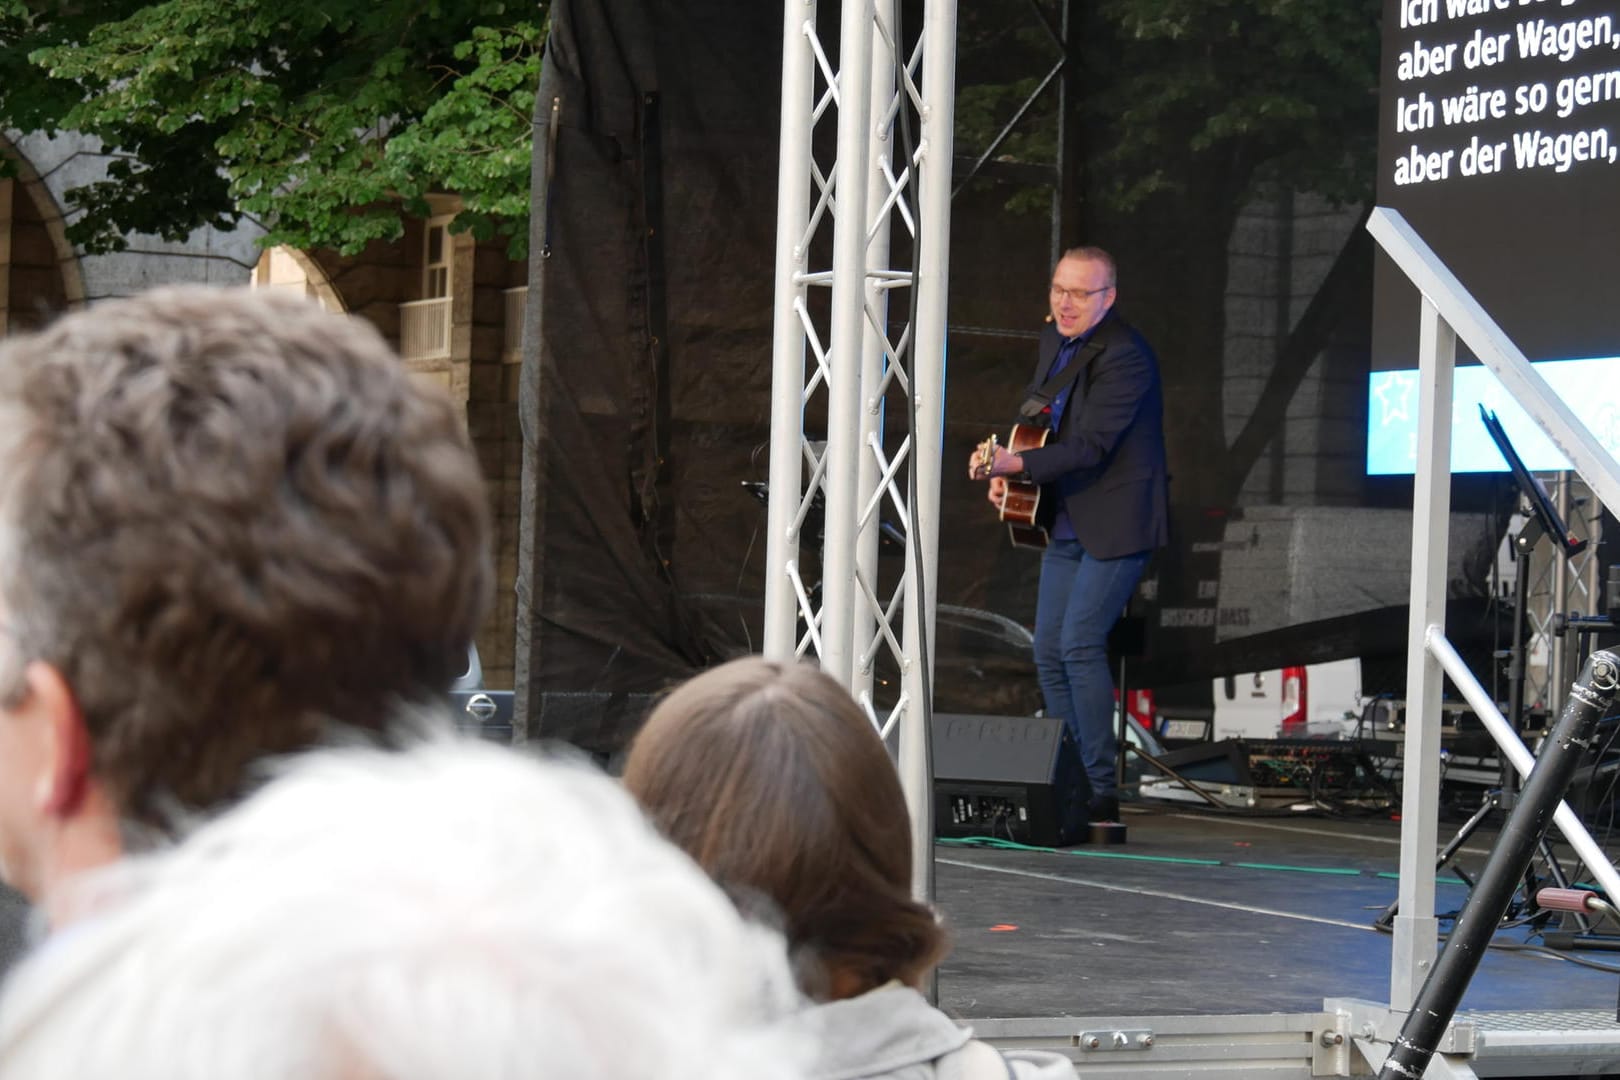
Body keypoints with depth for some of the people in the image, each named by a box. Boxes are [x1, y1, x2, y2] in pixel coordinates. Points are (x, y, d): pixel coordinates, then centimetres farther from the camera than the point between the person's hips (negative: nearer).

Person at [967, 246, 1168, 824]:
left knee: (1079, 643, -17)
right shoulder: (1054, 341, 9)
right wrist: (1007, 473, 5)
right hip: (1066, 522, 9)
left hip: (1114, 525, -9)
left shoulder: (1124, 356, -19)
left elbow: (1089, 446, -25)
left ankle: (1101, 788, -12)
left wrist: (1015, 463, -35)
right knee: (1048, 652, 8)